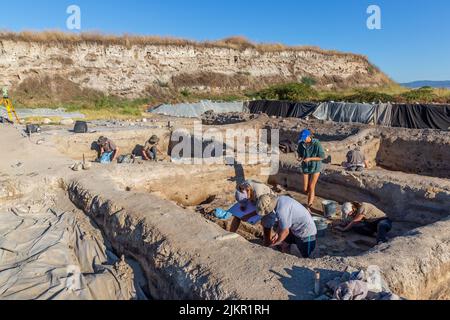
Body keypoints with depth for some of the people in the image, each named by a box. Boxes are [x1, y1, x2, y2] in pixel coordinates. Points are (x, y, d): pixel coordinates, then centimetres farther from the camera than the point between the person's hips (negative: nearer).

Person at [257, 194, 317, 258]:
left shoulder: (281, 211, -32)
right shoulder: (280, 199, -6)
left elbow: (285, 231, -19)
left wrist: (275, 243, -4)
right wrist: (277, 233, 7)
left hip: (306, 233, -10)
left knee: (306, 258, 2)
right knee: (284, 244, 19)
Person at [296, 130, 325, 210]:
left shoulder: (317, 144, -21)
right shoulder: (301, 144, -9)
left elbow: (322, 157, -17)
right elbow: (299, 152, 10)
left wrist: (310, 159, -27)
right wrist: (299, 157, -13)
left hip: (315, 168, -4)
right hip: (305, 168, 4)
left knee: (311, 187, -6)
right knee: (305, 189, 5)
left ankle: (309, 206, 8)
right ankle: (312, 198, 39)